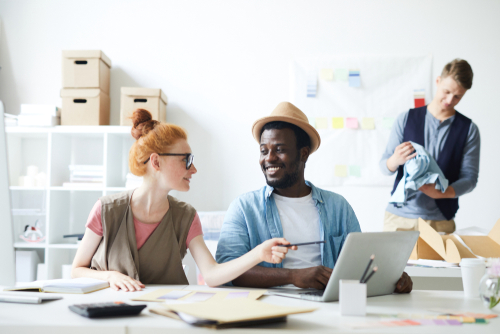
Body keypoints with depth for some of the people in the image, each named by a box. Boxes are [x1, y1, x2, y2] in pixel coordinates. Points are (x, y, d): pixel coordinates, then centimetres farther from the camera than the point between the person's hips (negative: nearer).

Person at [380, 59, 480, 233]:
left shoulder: (469, 130, 2)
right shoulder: (406, 119, 3)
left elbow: (470, 178, -2)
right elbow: (384, 167, 4)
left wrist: (441, 193, -20)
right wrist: (396, 160, -20)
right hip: (399, 215, 1)